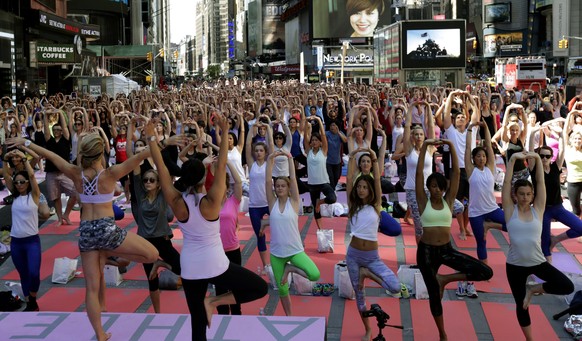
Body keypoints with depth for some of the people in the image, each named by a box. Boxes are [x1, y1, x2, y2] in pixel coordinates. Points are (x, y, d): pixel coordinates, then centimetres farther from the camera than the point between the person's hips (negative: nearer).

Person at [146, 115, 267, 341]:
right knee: (261, 288, 11)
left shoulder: (176, 203, -10)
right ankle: (214, 302, -1)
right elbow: (221, 166, -17)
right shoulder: (211, 202, -17)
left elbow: (161, 168, -9)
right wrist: (224, 133, -16)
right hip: (215, 265, -4)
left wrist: (151, 138, -3)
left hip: (190, 267, 4)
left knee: (197, 321, 15)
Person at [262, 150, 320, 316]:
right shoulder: (272, 203, 0)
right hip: (276, 252, 2)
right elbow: (267, 181, -12)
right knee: (282, 289, 10)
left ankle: (290, 268, 6)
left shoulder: (293, 202, -4)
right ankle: (289, 317, 33)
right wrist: (270, 160, -19)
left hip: (295, 250, -1)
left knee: (315, 275, -21)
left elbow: (293, 179, -13)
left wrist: (289, 158, -16)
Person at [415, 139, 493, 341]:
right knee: (434, 293, 7)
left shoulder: (448, 201, 1)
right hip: (426, 250, -2)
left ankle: (445, 279, 6)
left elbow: (456, 172, -6)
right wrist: (425, 146, -21)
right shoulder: (423, 201, -4)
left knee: (485, 272, -12)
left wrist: (451, 147, -13)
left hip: (447, 249, 2)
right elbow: (419, 173, -14)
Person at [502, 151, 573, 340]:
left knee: (567, 287, -16)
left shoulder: (537, 210, -1)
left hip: (538, 262, 1)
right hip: (515, 265, -1)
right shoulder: (510, 211, -5)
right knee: (521, 305, 9)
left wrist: (537, 159, -17)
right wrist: (513, 159, -22)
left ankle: (533, 289, 9)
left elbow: (541, 182, -8)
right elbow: (506, 183, -13)